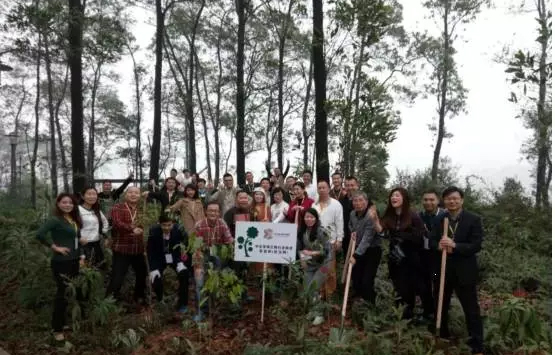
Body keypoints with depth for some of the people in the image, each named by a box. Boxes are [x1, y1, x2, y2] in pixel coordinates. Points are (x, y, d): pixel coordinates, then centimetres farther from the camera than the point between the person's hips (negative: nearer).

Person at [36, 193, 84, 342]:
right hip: (61, 262, -7)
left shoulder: (74, 220, 10)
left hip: (74, 261, 8)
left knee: (76, 291, 14)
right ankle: (57, 328, 16)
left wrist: (80, 256, 9)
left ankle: (70, 321, 30)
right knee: (62, 293, 1)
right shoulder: (55, 220, -13)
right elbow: (40, 234, -27)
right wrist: (55, 247, -19)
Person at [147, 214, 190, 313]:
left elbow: (184, 246, -9)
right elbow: (150, 251, -16)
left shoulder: (178, 230, -22)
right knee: (155, 279, -18)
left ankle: (182, 304, -2)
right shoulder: (153, 231, -22)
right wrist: (153, 268, -23)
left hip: (175, 257, 0)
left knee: (184, 274, -21)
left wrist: (181, 262, -19)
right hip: (159, 259, 0)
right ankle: (160, 301, 16)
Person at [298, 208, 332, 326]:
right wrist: (302, 257, -7)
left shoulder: (321, 231, -20)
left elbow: (327, 250, -20)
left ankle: (318, 314, 8)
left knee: (313, 289, -9)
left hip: (322, 265, -6)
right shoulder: (301, 231, -3)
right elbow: (299, 247, 9)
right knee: (307, 290, 9)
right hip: (309, 265, 6)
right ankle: (312, 312, 30)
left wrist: (312, 253, -24)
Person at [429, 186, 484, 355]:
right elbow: (431, 241, 1)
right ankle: (442, 337, 38)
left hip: (464, 271, -4)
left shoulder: (474, 219, -7)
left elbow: (477, 246, -14)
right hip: (442, 270, 4)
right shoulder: (438, 219, 2)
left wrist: (454, 245, -27)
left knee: (471, 309, 3)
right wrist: (439, 245, -22)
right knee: (440, 307, 18)